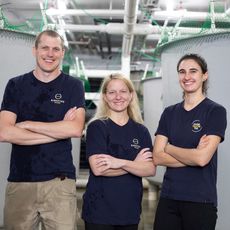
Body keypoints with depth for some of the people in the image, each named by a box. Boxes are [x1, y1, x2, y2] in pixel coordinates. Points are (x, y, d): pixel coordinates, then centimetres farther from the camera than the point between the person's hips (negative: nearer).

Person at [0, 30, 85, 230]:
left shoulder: (73, 86, 5)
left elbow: (76, 129, -10)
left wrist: (26, 124, -8)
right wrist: (58, 131, -8)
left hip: (60, 181, -1)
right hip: (19, 181, 1)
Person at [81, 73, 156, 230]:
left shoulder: (141, 131, 6)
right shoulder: (97, 127, -5)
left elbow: (150, 170, -5)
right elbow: (98, 169, -17)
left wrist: (120, 162, -19)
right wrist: (135, 164, -11)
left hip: (130, 211, 4)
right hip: (99, 211, -4)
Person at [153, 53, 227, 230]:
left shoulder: (215, 111, -6)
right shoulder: (169, 113, 8)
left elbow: (202, 158, -17)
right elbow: (157, 157, -2)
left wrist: (169, 148, -4)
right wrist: (193, 155, -13)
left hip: (201, 201, -4)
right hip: (168, 198, 4)